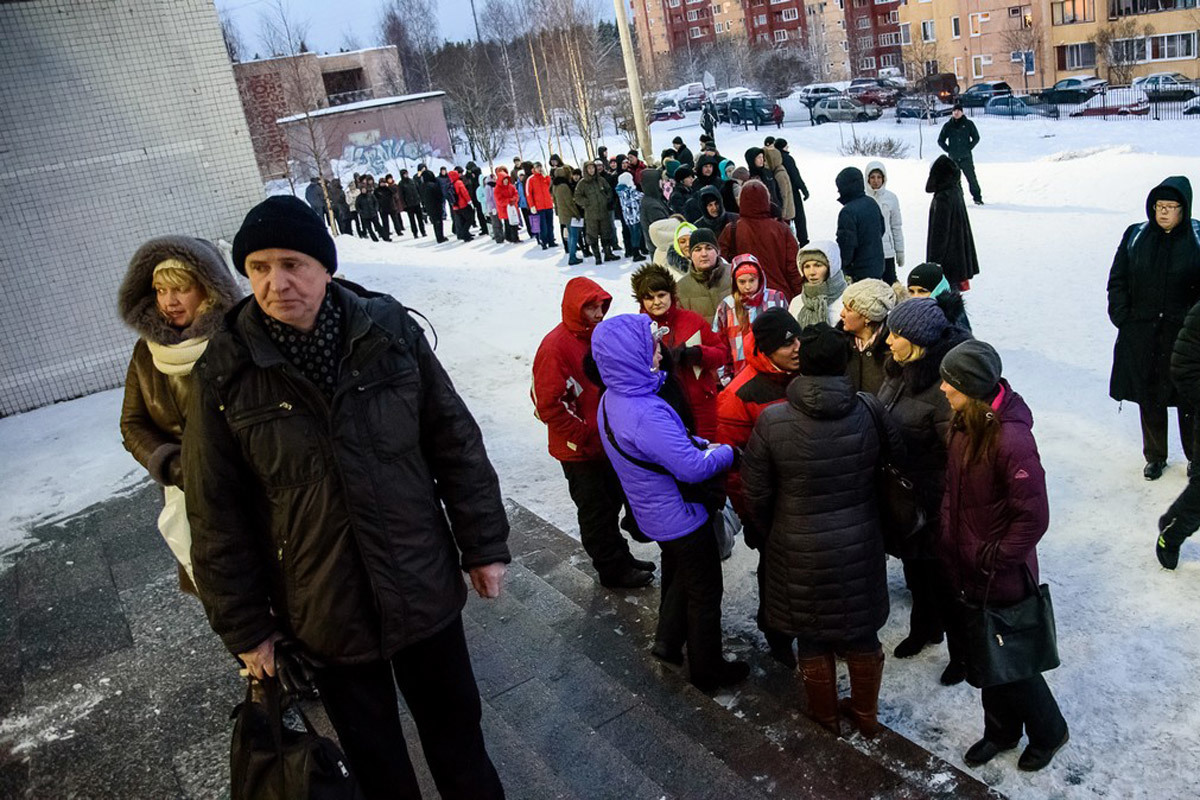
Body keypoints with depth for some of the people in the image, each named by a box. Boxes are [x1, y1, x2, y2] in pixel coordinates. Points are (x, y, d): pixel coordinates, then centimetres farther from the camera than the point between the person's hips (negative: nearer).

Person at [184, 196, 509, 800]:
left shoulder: (388, 330, -10)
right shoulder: (225, 371, -11)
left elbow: (455, 442, -2)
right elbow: (217, 515, -4)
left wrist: (483, 545, -1)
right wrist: (244, 627, -1)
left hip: (426, 590, 1)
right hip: (325, 615, 0)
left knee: (455, 722, 22)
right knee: (373, 752, 21)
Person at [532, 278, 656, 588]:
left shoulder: (595, 335, 5)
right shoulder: (555, 346, -22)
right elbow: (548, 405, -25)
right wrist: (585, 434, -19)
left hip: (604, 442, 8)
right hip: (578, 449, -8)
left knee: (612, 502, 20)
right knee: (595, 509, 7)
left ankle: (619, 557, 38)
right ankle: (613, 570, 22)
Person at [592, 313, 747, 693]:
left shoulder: (612, 399, -5)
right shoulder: (644, 413, -37)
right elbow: (693, 467, -32)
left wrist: (701, 444, -3)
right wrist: (729, 452, -15)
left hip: (657, 514, 8)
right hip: (682, 517, -8)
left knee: (677, 575, 31)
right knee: (704, 592, 13)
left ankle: (668, 641, 45)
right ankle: (708, 670, 31)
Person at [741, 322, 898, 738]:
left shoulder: (771, 422, -20)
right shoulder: (871, 413, -15)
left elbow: (755, 494, -10)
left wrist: (771, 530, 9)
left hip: (800, 551, -2)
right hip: (861, 547, 2)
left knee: (812, 637, 20)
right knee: (861, 633, 22)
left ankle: (826, 716, 39)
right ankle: (866, 716, 42)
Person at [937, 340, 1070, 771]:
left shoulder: (1010, 437, -30)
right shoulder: (965, 421, -3)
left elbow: (1034, 516, -25)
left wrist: (997, 557, -16)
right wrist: (949, 538, 9)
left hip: (1003, 577, -8)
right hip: (970, 569, 8)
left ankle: (1048, 731, 40)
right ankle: (1001, 731, 45)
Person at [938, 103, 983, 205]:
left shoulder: (968, 124, 3)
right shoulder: (948, 126, 6)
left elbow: (976, 138, 9)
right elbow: (940, 141, 13)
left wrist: (969, 148, -1)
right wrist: (948, 150, 2)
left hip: (966, 157, -2)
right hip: (953, 158, 2)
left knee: (971, 177, -4)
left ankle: (977, 197, 4)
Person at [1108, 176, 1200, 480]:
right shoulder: (1136, 236, 1)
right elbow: (1117, 280, 8)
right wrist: (1121, 316, -1)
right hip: (1142, 334, 2)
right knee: (1149, 399, 13)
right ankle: (1155, 455, 30)